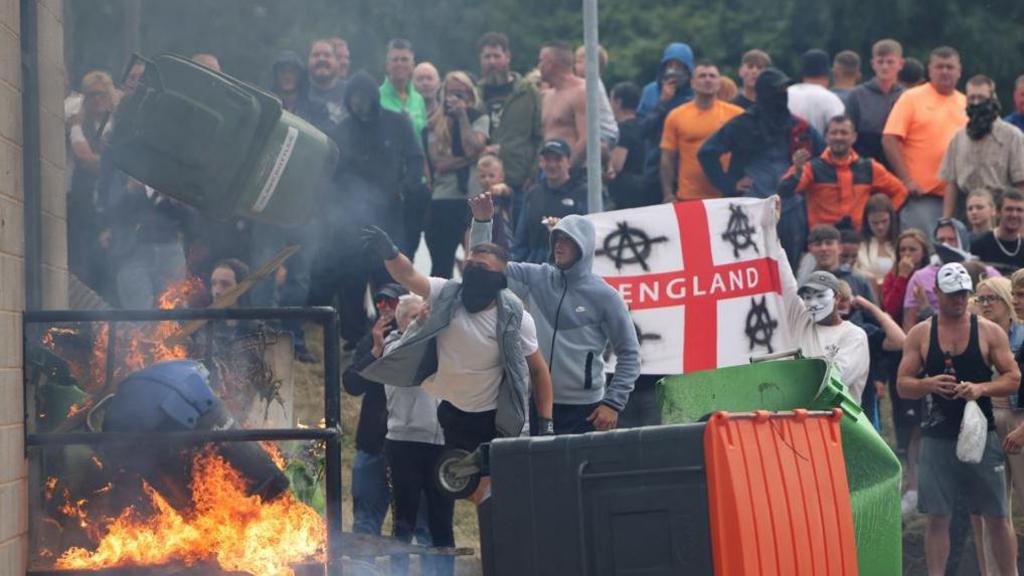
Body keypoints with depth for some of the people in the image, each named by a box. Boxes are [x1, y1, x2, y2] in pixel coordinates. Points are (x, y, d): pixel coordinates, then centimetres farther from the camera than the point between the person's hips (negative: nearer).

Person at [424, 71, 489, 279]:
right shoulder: (435, 124, 6)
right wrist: (469, 158, -12)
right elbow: (439, 163, -6)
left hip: (473, 198, -1)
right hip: (443, 200, 1)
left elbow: (473, 149, -13)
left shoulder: (479, 119, 4)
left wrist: (462, 116, -7)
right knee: (441, 264, 4)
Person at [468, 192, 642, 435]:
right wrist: (482, 222, -8)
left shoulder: (604, 296, -4)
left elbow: (629, 354, -2)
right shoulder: (536, 278, 6)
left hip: (584, 408, -3)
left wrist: (613, 403, -10)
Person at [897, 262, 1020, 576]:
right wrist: (928, 385, -17)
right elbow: (903, 385, 4)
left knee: (996, 517, 4)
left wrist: (982, 388, -16)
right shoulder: (920, 334, 4)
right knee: (938, 517, 1)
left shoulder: (989, 331, 3)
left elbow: (1013, 379, 1)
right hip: (937, 438, 0)